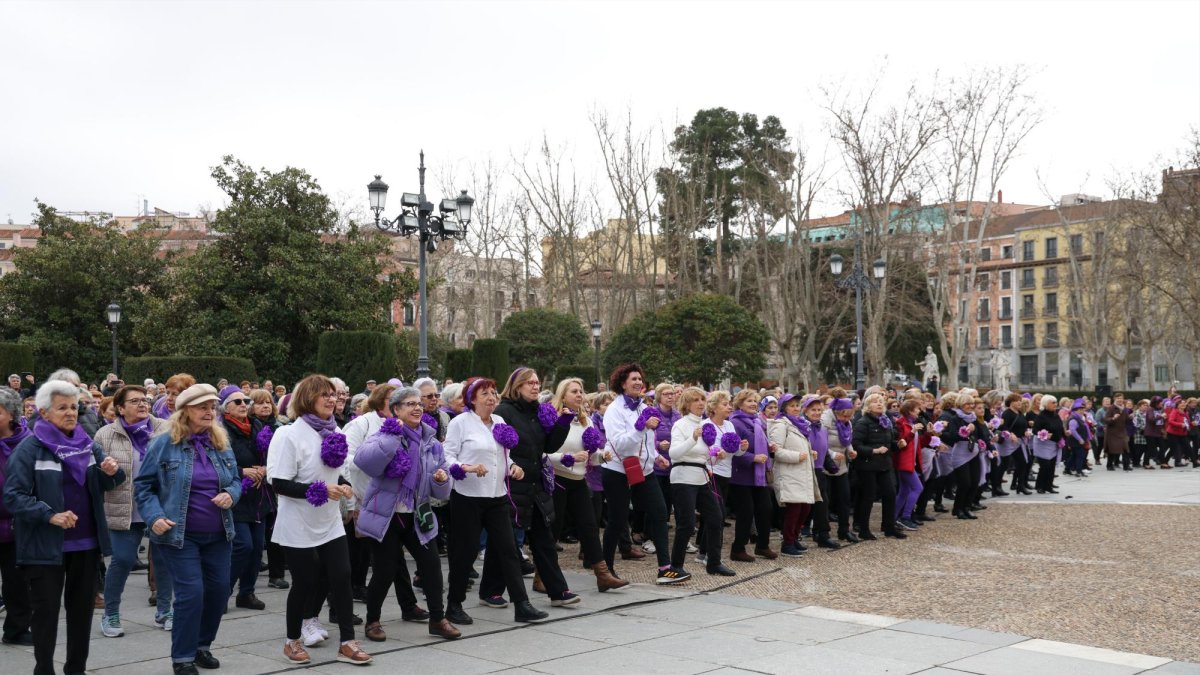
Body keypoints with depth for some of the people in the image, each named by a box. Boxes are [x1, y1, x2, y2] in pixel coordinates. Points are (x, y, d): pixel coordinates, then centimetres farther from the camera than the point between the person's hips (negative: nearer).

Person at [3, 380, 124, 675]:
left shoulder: (87, 443, 7)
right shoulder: (30, 448, -9)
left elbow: (102, 485, 15)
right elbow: (12, 496, -14)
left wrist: (112, 472, -8)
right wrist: (49, 515, -25)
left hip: (86, 541, 5)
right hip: (46, 545, -5)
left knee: (82, 606, 13)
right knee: (46, 610, 3)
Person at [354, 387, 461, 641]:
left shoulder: (430, 442, 8)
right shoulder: (386, 435, -8)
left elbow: (441, 492, 10)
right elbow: (363, 460, -30)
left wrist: (441, 480, -13)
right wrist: (391, 437, -33)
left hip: (417, 516, 5)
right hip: (385, 515, -5)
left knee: (431, 563, -2)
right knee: (385, 571, -1)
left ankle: (437, 620, 15)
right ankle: (372, 621, 22)